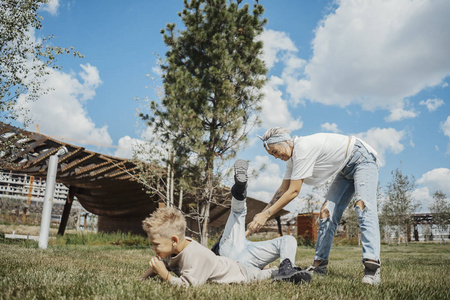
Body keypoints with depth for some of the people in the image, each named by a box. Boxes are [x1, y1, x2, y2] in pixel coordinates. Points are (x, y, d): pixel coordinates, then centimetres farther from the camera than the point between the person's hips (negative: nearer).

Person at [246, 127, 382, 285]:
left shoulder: (303, 148, -30)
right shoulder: (292, 157, -2)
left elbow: (293, 192, -30)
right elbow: (282, 190, 4)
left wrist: (265, 215, -25)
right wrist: (260, 216, 2)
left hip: (362, 159, -9)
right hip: (346, 170, 9)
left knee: (363, 206, -27)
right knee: (327, 212, -1)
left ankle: (372, 268, -34)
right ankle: (319, 265, 1)